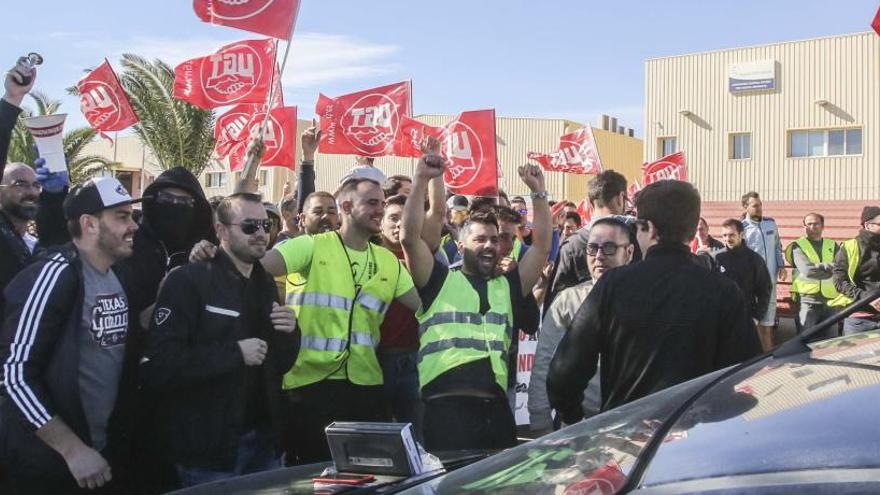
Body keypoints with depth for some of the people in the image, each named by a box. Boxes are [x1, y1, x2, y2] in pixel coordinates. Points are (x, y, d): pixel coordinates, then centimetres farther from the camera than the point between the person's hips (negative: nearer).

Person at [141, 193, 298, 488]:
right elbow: (158, 366, -22)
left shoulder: (266, 284, 11)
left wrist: (288, 335, -5)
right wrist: (235, 353, -21)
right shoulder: (188, 281, -12)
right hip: (208, 446, -6)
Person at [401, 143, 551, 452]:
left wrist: (538, 193, 12)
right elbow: (410, 237, -2)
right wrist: (422, 180, -5)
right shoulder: (439, 281, 10)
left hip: (496, 408, 4)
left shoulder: (509, 287, 21)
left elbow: (542, 246, 16)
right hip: (446, 406, -4)